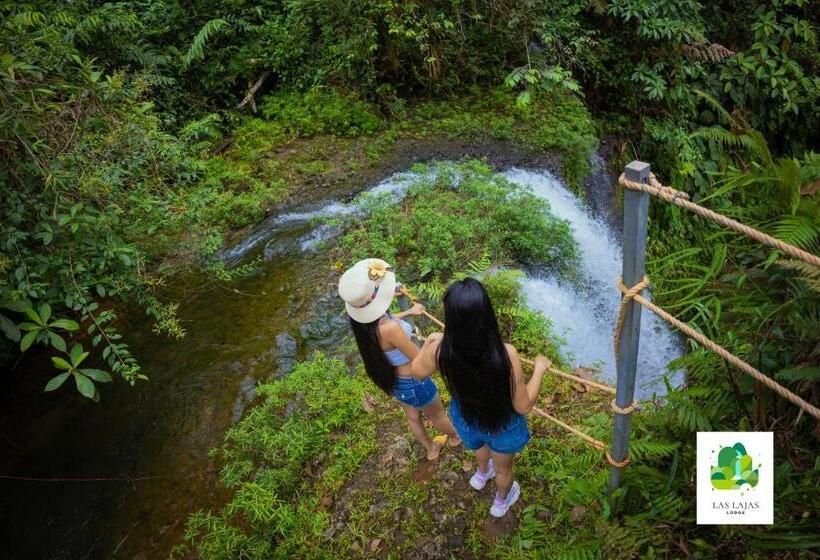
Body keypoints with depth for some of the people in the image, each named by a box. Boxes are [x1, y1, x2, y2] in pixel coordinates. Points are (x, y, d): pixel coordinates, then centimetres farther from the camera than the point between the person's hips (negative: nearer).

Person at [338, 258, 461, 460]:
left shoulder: (363, 320, -19)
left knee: (412, 417, 33)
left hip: (392, 380, 7)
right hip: (413, 383, -7)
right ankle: (455, 437, 58)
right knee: (437, 416, 27)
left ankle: (431, 449, 60)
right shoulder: (390, 328, -43)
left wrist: (408, 312, 18)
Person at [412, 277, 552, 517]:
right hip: (503, 426, -2)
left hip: (465, 420, 3)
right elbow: (523, 406, -24)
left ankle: (482, 474, 73)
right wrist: (539, 369, -10)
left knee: (480, 443, 41)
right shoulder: (506, 354, -40)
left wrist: (428, 342, 9)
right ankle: (501, 502, 65)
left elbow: (417, 372, -8)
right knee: (503, 469, 33)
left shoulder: (440, 351, -33)